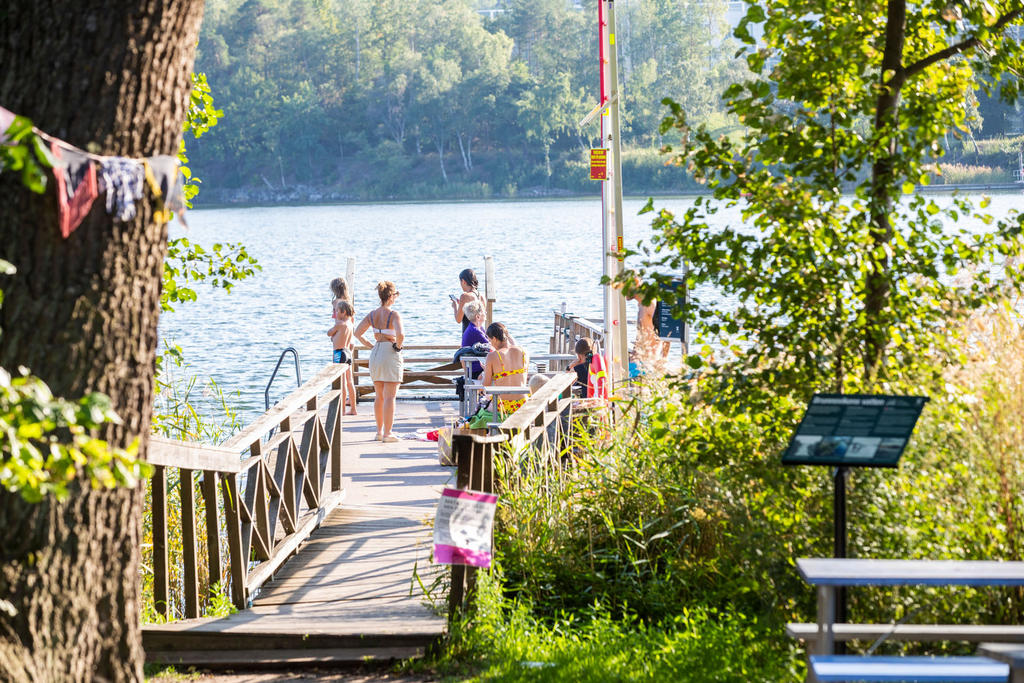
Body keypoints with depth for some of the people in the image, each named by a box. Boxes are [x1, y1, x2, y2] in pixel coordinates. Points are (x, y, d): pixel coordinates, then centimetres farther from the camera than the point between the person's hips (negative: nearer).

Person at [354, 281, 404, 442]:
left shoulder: (372, 314, 3)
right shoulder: (393, 315, -15)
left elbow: (357, 332, 6)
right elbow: (400, 334, -29)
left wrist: (369, 344, 11)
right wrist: (398, 346, -11)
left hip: (376, 354, 6)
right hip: (391, 354, -6)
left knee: (379, 396, 15)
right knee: (389, 397, 0)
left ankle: (380, 431, 21)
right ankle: (388, 434, 0)